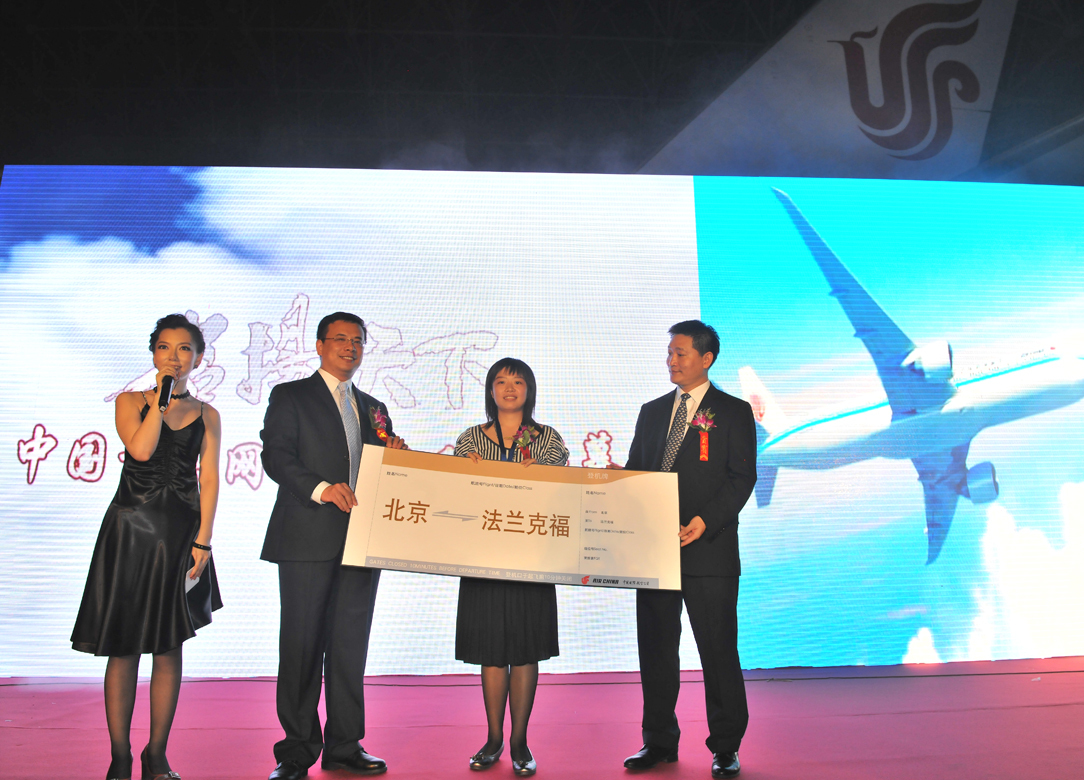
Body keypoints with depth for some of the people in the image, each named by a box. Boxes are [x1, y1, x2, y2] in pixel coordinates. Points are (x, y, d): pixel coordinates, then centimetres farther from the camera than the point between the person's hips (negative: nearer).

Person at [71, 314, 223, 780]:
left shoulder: (206, 415, 7)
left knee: (169, 647, 7)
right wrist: (162, 395, -11)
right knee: (124, 646, 2)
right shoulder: (130, 402, 4)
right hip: (131, 528, -1)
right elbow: (140, 449, -15)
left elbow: (209, 480, 2)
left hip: (181, 533, 1)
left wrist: (203, 540, -6)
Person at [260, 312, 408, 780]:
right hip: (308, 540, -4)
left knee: (351, 645, 9)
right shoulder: (290, 396, 5)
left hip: (361, 542, 5)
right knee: (301, 645, 1)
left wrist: (395, 453, 0)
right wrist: (322, 488, -22)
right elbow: (276, 457, -8)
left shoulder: (373, 408, 21)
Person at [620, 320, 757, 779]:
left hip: (709, 550, -4)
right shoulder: (651, 412, 15)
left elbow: (742, 477, -6)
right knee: (655, 648, 11)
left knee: (718, 650, 4)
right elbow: (633, 474, 15)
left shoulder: (733, 412, 1)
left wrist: (706, 520, -19)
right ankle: (659, 742, 25)